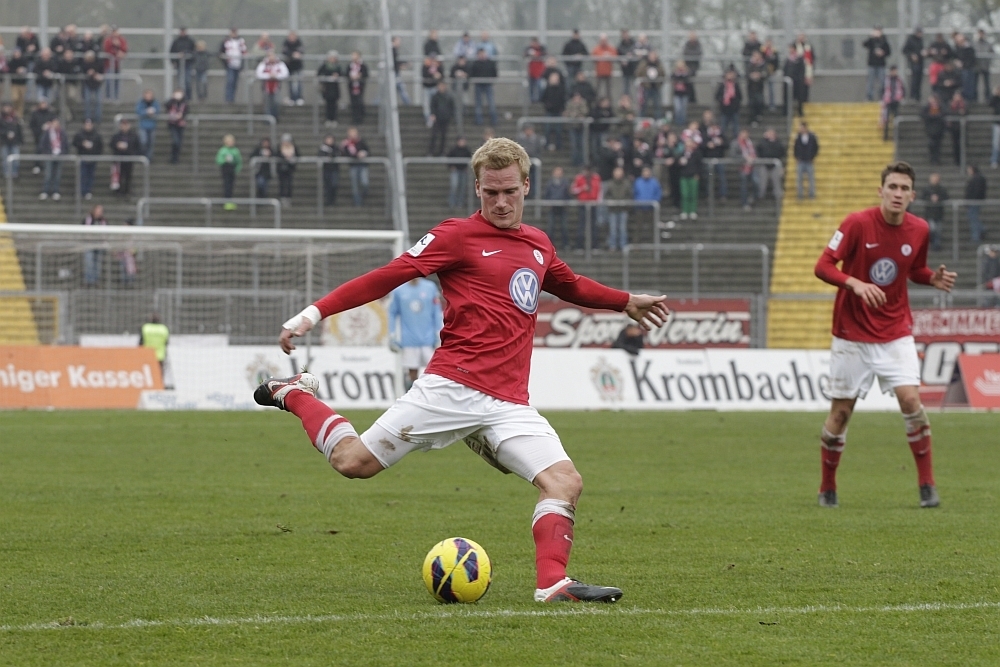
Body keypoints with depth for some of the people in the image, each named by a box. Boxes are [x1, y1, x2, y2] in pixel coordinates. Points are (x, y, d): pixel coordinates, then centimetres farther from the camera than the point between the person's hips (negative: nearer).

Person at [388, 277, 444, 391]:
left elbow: (437, 312, 7)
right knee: (412, 373, 0)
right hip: (408, 342, 0)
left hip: (428, 340, 0)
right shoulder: (398, 290, 2)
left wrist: (438, 335, 3)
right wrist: (393, 336, 3)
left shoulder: (430, 287, 4)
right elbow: (393, 313, 8)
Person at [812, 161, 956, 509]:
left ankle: (927, 484, -4)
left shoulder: (918, 230, -1)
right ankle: (827, 489, 19)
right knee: (840, 411, 2)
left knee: (910, 399, -15)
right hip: (852, 333, -2)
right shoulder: (857, 224, -13)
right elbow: (823, 266, -12)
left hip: (896, 333, 2)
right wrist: (855, 283, -29)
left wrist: (934, 278, -6)